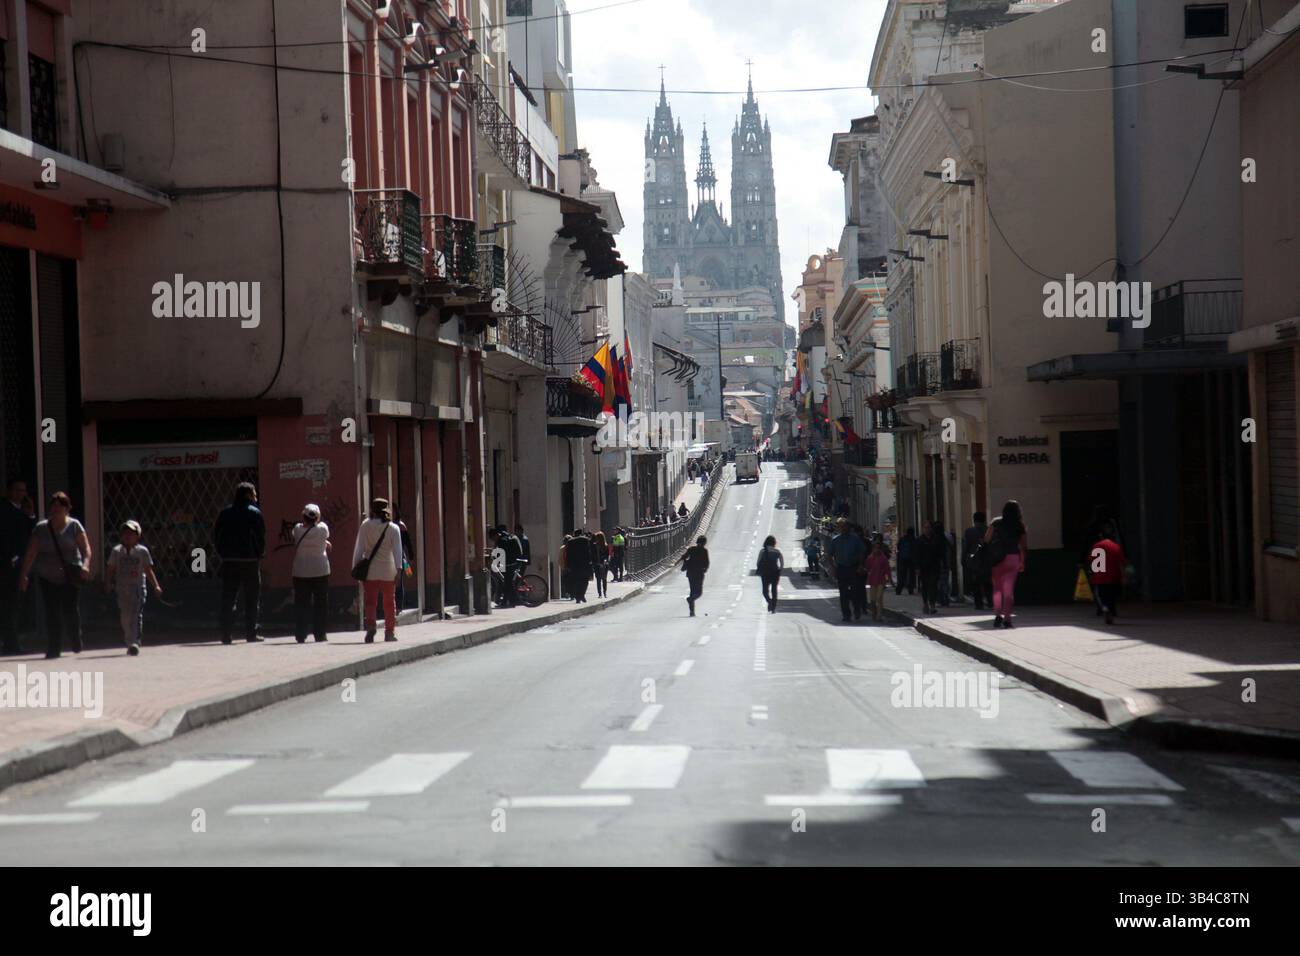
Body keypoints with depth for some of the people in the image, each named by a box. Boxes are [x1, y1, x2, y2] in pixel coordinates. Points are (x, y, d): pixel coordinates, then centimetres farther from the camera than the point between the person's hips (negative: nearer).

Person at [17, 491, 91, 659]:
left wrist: (85, 564, -22)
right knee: (51, 613, -1)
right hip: (48, 577, 2)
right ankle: (53, 648, 5)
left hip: (70, 576, -2)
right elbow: (30, 553, 5)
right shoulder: (41, 529, 6)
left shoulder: (74, 526, 1)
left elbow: (85, 548, -5)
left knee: (70, 610, -7)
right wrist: (24, 574, -3)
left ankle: (76, 643, 14)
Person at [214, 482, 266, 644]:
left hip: (228, 561, 4)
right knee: (251, 600, 4)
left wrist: (222, 554, 12)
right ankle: (251, 634, 2)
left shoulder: (225, 513, 8)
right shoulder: (254, 513, -6)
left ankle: (226, 634, 2)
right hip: (250, 560, -4)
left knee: (227, 599, 6)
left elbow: (216, 535, 8)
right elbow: (260, 537, -9)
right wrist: (260, 554, 4)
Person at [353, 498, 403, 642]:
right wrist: (398, 568, -9)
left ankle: (370, 626, -20)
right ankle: (390, 632, 14)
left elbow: (359, 547, -2)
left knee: (369, 601, 2)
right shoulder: (393, 528, 2)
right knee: (389, 602, 11)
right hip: (388, 570, 1)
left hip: (370, 570, -1)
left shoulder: (366, 525, 0)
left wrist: (355, 566, 2)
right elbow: (397, 550, -6)